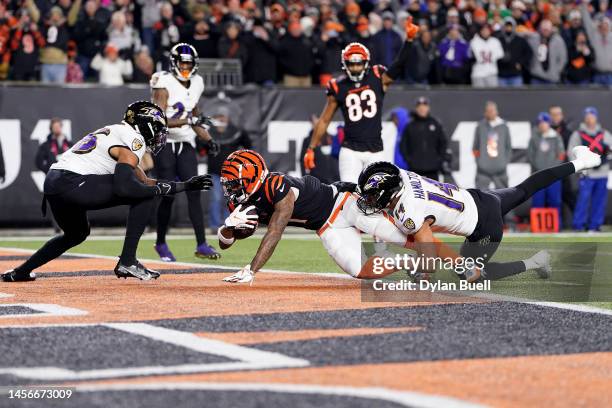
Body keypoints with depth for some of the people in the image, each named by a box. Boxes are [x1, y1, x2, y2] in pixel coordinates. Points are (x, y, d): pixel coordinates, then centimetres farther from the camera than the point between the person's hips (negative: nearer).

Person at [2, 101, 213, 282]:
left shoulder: (115, 131, 27)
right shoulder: (134, 139, -3)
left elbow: (141, 180, 28)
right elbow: (124, 186, -17)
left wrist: (183, 186, 26)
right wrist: (164, 188, -6)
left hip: (52, 183, 10)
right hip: (74, 183, -10)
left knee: (77, 233, 34)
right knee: (144, 195, -5)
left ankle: (20, 272, 36)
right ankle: (127, 262, -8)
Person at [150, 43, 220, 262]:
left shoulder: (196, 83, 9)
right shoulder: (164, 84, -12)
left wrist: (207, 140, 11)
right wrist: (187, 120, -32)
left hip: (186, 144, 5)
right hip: (164, 143, -5)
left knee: (194, 192, -7)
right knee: (168, 195, -7)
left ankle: (201, 244, -10)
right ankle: (161, 243, 11)